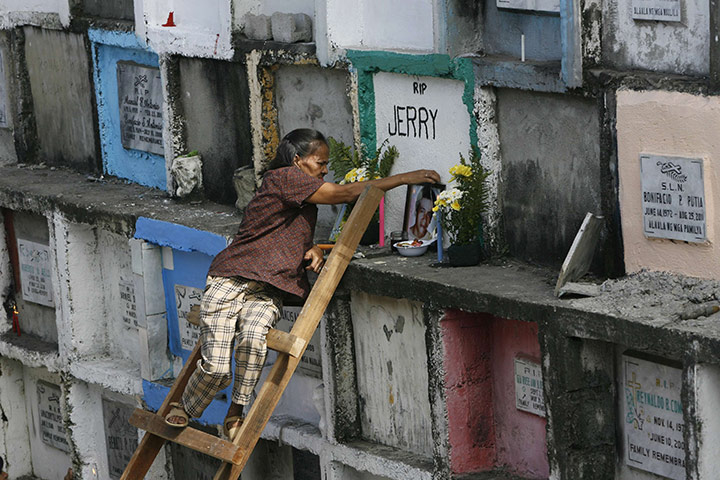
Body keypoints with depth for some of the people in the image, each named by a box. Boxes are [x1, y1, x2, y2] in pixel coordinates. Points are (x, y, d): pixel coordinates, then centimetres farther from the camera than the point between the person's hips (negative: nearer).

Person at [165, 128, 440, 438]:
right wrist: (405, 178, -12)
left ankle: (236, 413, -13)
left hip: (267, 293, 7)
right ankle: (183, 409, 14)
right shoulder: (283, 178, -9)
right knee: (217, 368, -16)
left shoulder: (305, 202, 19)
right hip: (229, 283, -7)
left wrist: (312, 249, 0)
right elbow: (346, 194, -13)